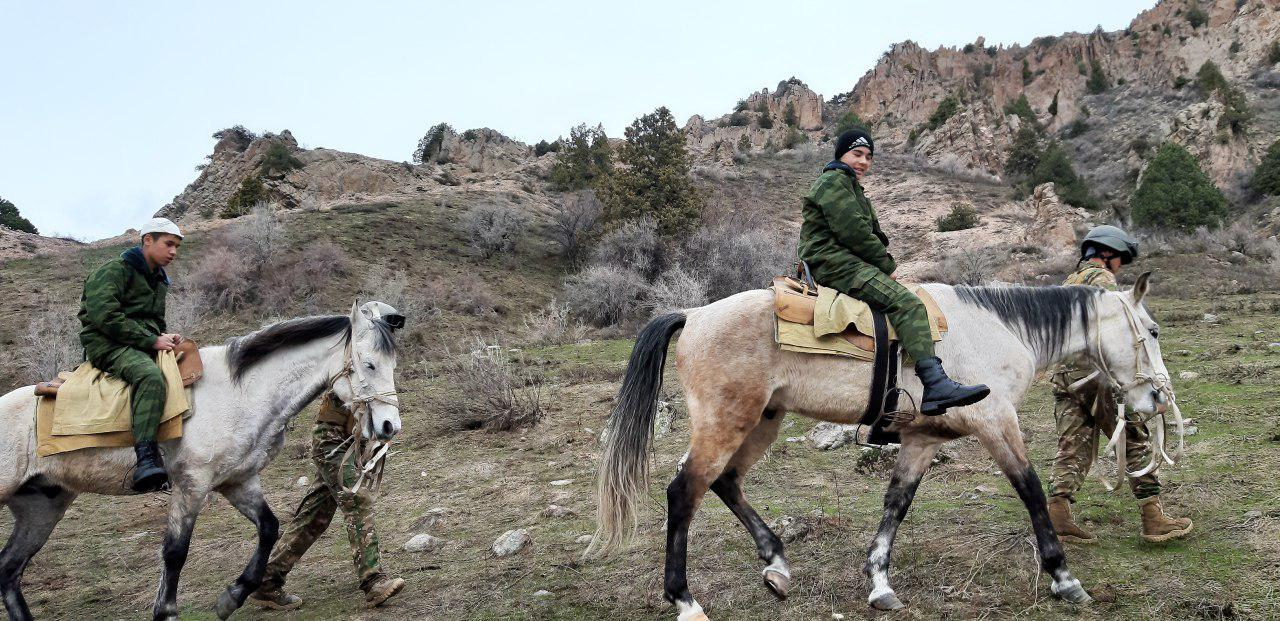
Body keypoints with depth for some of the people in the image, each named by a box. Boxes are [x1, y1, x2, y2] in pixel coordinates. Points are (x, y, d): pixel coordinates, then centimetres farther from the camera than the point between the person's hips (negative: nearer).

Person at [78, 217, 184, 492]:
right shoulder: (114, 271, -4)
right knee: (150, 375, -38)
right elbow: (105, 317, -17)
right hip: (107, 344, -9)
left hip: (145, 346, 9)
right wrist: (152, 340, -20)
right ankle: (146, 461, -48)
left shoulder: (158, 280, 23)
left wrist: (165, 336, 6)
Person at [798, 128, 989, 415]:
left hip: (850, 263, 11)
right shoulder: (833, 181, -6)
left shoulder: (850, 186, 29)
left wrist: (884, 262, 8)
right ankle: (936, 385, -36)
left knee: (911, 302, 5)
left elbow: (871, 232, 26)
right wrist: (887, 264, -7)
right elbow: (854, 232, -15)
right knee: (907, 304, -25)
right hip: (835, 264, -11)